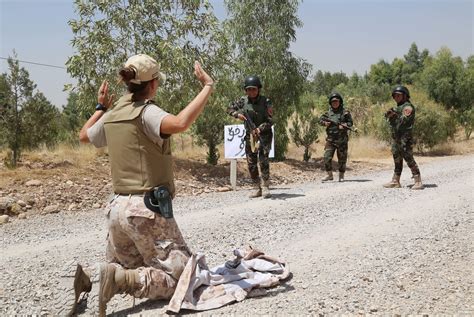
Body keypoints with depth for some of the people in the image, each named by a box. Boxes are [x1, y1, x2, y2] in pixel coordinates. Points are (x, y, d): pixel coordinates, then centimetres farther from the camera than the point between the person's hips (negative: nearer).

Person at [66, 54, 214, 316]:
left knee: (126, 269, 26)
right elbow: (180, 123, -33)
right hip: (147, 208, -8)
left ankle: (88, 276, -2)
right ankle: (116, 279, -19)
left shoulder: (111, 116, 10)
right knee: (177, 278, -1)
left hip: (118, 207, 8)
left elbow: (84, 136, 29)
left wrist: (101, 107, 39)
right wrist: (207, 87, -22)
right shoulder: (146, 112, -12)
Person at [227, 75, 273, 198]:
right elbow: (229, 108, 11)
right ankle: (257, 188, 15)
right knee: (251, 163, 5)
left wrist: (259, 129, -30)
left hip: (264, 135, -4)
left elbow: (270, 120, -15)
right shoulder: (243, 101, -1)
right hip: (250, 136, 4)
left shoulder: (265, 101, -12)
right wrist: (237, 114, -10)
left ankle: (265, 188, -12)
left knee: (263, 160, -18)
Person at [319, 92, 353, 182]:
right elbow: (320, 120, 10)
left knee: (342, 159, 5)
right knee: (327, 157, -7)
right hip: (330, 140, 2)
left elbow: (350, 122, 0)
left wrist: (344, 126, -18)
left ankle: (341, 176, 18)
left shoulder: (345, 112, 1)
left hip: (342, 140, -1)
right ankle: (329, 175, 6)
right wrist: (325, 123, -11)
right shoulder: (328, 113, 7)